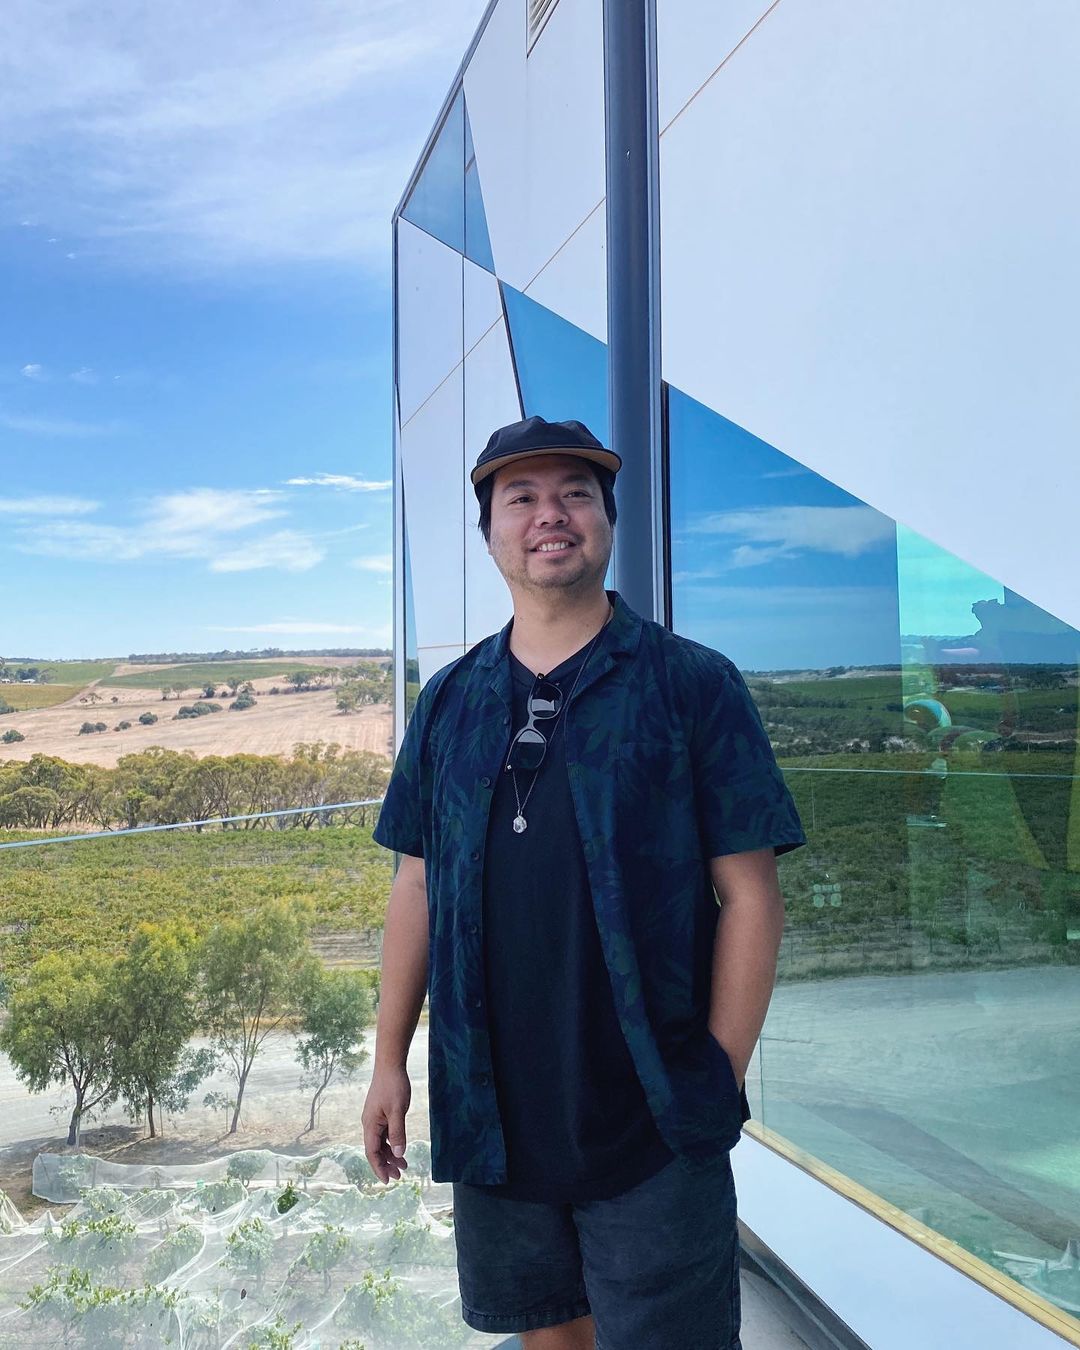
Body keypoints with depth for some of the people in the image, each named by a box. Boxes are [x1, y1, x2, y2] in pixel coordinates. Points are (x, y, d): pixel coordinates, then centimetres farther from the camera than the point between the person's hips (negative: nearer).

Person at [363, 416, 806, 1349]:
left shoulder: (693, 685, -7)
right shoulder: (449, 702, 4)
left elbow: (749, 893, -8)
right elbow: (417, 887, 7)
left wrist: (721, 1078, -9)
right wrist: (390, 1060, 7)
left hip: (653, 1127, -3)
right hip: (491, 1115, 4)